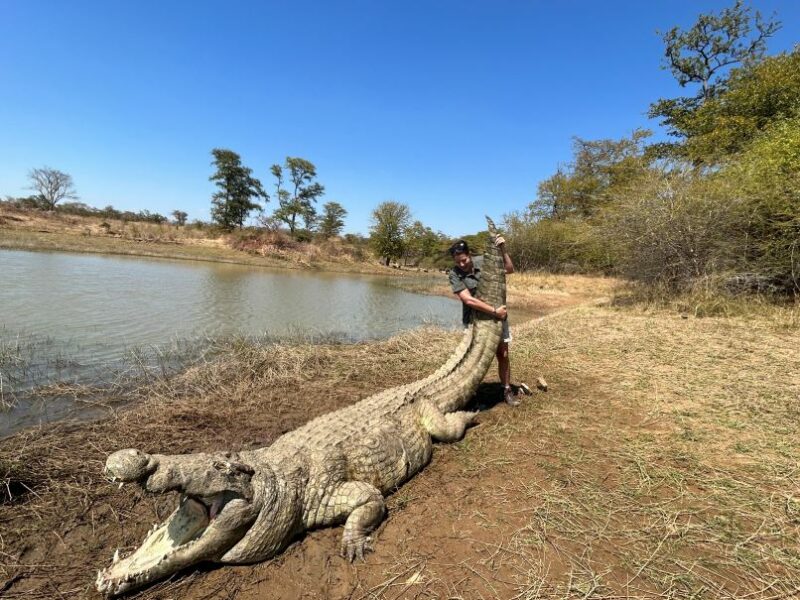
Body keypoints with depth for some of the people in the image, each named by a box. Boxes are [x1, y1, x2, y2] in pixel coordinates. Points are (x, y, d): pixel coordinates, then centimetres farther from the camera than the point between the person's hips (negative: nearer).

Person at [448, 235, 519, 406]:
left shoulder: (483, 261, -8)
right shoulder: (454, 274, -16)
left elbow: (509, 269, -10)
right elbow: (468, 300, -24)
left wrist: (503, 249, -25)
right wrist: (494, 310, -26)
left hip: (498, 317, 2)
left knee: (503, 355, 7)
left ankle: (507, 390, 23)